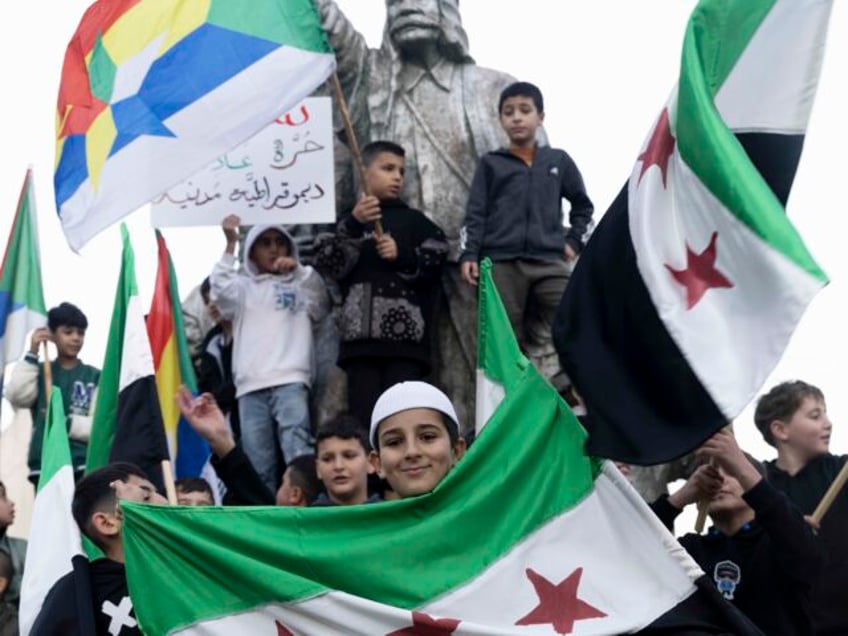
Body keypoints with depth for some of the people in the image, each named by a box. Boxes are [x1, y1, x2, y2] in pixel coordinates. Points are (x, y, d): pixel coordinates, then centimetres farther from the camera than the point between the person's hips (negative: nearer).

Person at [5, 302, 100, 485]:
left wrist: (66, 423, -14)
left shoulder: (95, 377, 7)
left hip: (85, 468, -1)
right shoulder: (40, 372, 14)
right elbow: (17, 398, -5)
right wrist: (32, 355, -4)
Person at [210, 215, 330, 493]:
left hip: (290, 380, -2)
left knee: (298, 451, -22)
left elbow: (320, 301, 3)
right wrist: (230, 244, 0)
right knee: (258, 464, -5)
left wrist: (299, 269, -11)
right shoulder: (244, 287, 25)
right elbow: (220, 289, 5)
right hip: (250, 386, 2)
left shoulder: (299, 286, 23)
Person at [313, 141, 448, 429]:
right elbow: (330, 266, -1)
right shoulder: (347, 220, 17)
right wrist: (354, 225, -12)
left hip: (405, 336, 0)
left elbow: (436, 268, 8)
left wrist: (402, 256, -7)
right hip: (360, 337, 1)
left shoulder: (415, 221, 18)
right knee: (363, 416, -5)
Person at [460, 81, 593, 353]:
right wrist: (469, 254, -4)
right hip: (500, 263, 0)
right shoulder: (490, 163, 13)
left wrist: (574, 241, 13)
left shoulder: (558, 160, 16)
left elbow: (582, 204, 25)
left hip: (549, 262, 1)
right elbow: (475, 213, 8)